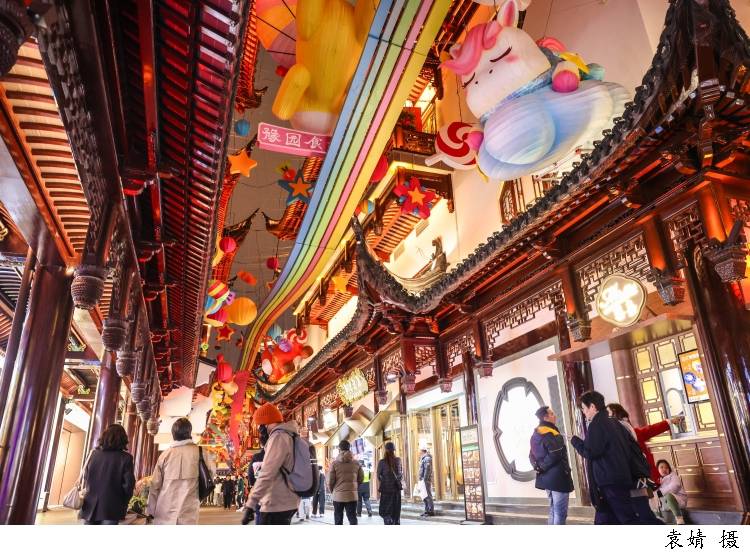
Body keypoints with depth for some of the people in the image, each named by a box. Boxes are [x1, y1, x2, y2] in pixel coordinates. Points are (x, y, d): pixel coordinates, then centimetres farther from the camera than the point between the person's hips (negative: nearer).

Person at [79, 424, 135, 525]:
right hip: (111, 508, -4)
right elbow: (128, 484, -9)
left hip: (90, 506, 4)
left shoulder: (94, 453, 3)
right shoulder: (125, 458, -9)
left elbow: (86, 478, 11)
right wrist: (123, 504, 6)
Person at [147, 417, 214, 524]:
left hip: (164, 513, 2)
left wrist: (151, 510, 13)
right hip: (188, 514, -2)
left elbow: (155, 485, 3)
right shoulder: (200, 452, -4)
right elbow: (212, 471, 10)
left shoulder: (165, 454, 0)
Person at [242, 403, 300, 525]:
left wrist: (250, 504, -25)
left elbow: (266, 474, -23)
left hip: (276, 505, -10)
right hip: (287, 503, 10)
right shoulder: (289, 436, 17)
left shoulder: (278, 436, -13)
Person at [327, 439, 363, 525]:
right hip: (352, 495, 1)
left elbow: (330, 481, -7)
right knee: (352, 518, 7)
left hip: (338, 495, -1)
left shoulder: (334, 463, -7)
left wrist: (332, 491, 11)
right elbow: (361, 478, 6)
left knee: (338, 520, 11)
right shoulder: (356, 463, 1)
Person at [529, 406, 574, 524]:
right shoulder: (551, 434, -16)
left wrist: (538, 466, 2)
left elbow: (532, 455, 16)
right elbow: (556, 455, -24)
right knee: (560, 513, -4)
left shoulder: (535, 435, 13)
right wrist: (542, 467, -12)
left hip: (546, 477, 9)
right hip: (558, 477, -9)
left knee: (553, 511, 18)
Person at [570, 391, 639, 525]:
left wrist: (575, 440, -4)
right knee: (603, 520, 12)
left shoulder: (596, 424, -13)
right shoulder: (612, 422, 14)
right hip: (619, 478, 10)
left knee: (628, 518, -5)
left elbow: (590, 452, -18)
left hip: (610, 481, -10)